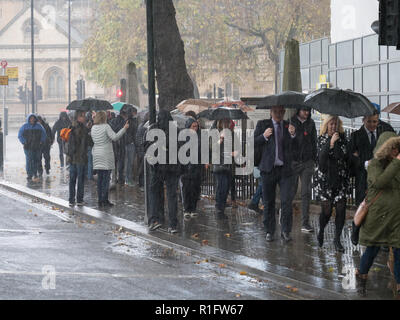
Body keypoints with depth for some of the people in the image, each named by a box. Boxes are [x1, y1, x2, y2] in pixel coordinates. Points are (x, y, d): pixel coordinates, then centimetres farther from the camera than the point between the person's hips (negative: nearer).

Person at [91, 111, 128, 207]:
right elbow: (114, 137, -18)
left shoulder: (93, 128, 8)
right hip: (106, 155, -6)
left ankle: (100, 200, 8)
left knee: (99, 178, 8)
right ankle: (105, 200, -5)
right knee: (106, 178, -3)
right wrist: (124, 129, -15)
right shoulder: (106, 127, -11)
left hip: (97, 155, 6)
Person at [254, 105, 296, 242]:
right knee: (268, 202, 8)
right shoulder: (262, 124, 7)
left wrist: (292, 135, -14)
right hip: (268, 169, 0)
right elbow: (253, 143, 3)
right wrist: (264, 136, -13)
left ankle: (285, 231, -1)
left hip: (285, 169, 0)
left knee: (287, 200, -10)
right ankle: (269, 231, 19)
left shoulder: (289, 126, 9)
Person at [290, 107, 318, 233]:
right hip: (293, 161, -3)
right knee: (291, 191, 1)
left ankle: (305, 223, -1)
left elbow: (314, 142, 16)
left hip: (307, 162, 3)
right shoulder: (290, 122, -3)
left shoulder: (311, 123, 10)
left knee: (306, 192, -1)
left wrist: (315, 159, 13)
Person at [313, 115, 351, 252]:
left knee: (341, 209, -6)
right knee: (326, 209, -7)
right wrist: (331, 142, -24)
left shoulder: (343, 138, 7)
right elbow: (321, 156, -15)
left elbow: (347, 157, 12)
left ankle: (337, 239, 5)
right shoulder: (322, 139, 0)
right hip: (325, 178, -2)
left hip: (341, 179, 2)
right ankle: (321, 232, 22)